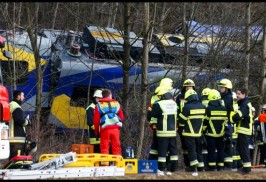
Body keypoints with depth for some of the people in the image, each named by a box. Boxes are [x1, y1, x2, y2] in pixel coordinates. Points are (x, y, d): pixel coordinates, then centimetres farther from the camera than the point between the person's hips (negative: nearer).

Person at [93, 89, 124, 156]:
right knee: (116, 148, 6)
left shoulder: (99, 105, 6)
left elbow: (96, 120, 2)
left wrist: (97, 131, 13)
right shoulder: (116, 104, 13)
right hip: (115, 128, 2)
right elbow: (121, 117, 15)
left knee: (104, 148, -1)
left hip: (105, 129, -2)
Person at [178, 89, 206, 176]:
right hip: (199, 133, 5)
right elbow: (204, 119, 11)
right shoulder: (202, 107, 2)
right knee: (199, 150, 17)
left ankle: (194, 169, -11)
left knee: (191, 150, -2)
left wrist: (180, 128, 10)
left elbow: (181, 120, -9)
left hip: (189, 133, -5)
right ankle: (201, 167, 19)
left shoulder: (187, 107, -15)